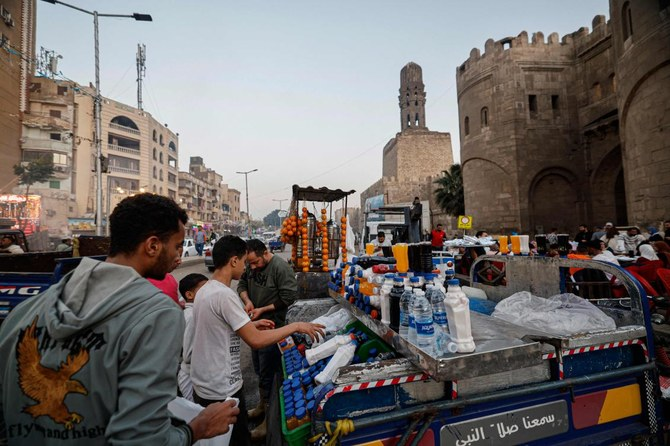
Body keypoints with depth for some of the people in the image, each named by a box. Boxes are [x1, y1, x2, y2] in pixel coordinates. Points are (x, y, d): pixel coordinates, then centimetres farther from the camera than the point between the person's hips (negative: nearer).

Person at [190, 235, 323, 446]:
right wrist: (296, 326, -19)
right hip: (222, 390, -9)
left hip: (203, 385, 9)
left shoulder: (204, 290, 3)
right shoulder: (225, 295, -26)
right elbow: (256, 341, -27)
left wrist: (251, 324, 8)